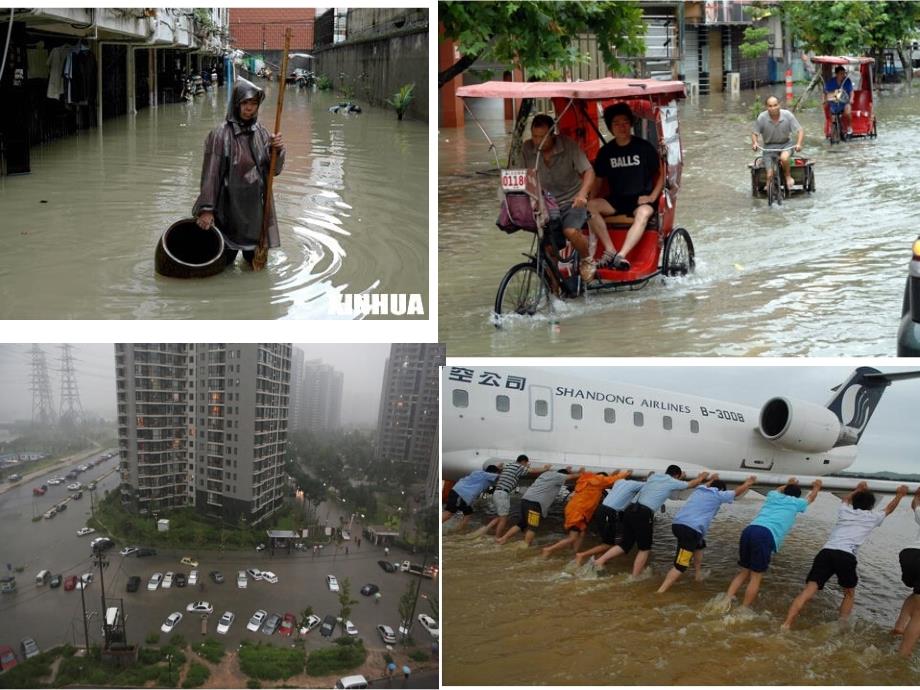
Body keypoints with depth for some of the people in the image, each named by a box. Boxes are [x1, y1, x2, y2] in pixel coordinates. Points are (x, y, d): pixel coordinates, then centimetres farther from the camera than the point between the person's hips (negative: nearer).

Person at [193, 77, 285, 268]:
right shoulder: (221, 134, -14)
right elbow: (210, 173, -14)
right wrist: (207, 209, -16)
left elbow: (274, 170, 1)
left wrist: (278, 150, -19)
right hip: (229, 207, -4)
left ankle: (250, 253, 45)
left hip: (256, 208, 4)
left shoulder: (261, 133, 1)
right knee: (223, 262, 5)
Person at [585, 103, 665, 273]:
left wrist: (652, 197, -9)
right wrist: (592, 200, -3)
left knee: (643, 214, -38)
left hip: (641, 199, -3)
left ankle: (621, 255, -48)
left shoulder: (644, 147, 1)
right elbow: (598, 179, 14)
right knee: (589, 206, -25)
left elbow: (662, 173, 4)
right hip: (616, 200, 3)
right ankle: (610, 251, -27)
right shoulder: (606, 151, 9)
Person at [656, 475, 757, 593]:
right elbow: (737, 492, 23)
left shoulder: (699, 490, 23)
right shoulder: (718, 494, 7)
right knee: (680, 566, -11)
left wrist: (711, 480, 67)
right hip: (691, 530, -8)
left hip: (677, 524, 8)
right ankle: (659, 593, -20)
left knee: (699, 545, 35)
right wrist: (748, 483, 39)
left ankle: (699, 575, 41)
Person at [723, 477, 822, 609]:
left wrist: (788, 484, 75)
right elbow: (810, 498, 43)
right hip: (766, 535, -5)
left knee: (744, 571, 16)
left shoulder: (773, 496, 29)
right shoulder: (795, 503, 18)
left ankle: (726, 601, 2)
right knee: (756, 576, 1)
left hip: (749, 530, 5)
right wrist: (816, 487, 62)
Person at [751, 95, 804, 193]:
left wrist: (798, 144, -27)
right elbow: (754, 133, -1)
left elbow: (800, 131, -9)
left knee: (784, 158, -36)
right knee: (770, 175, -12)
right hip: (769, 146, 0)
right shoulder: (762, 118, -14)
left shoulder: (787, 115, -14)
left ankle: (788, 176, -6)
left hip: (784, 144, 0)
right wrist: (754, 143, -23)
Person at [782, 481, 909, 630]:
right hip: (846, 556, -3)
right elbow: (889, 509, 44)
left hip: (825, 552, 3)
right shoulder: (872, 517, 22)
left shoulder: (845, 511, 29)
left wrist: (857, 490, 69)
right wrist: (899, 495, 58)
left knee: (808, 591, -8)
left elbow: (847, 499, 56)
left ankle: (785, 626, -23)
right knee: (849, 593, 24)